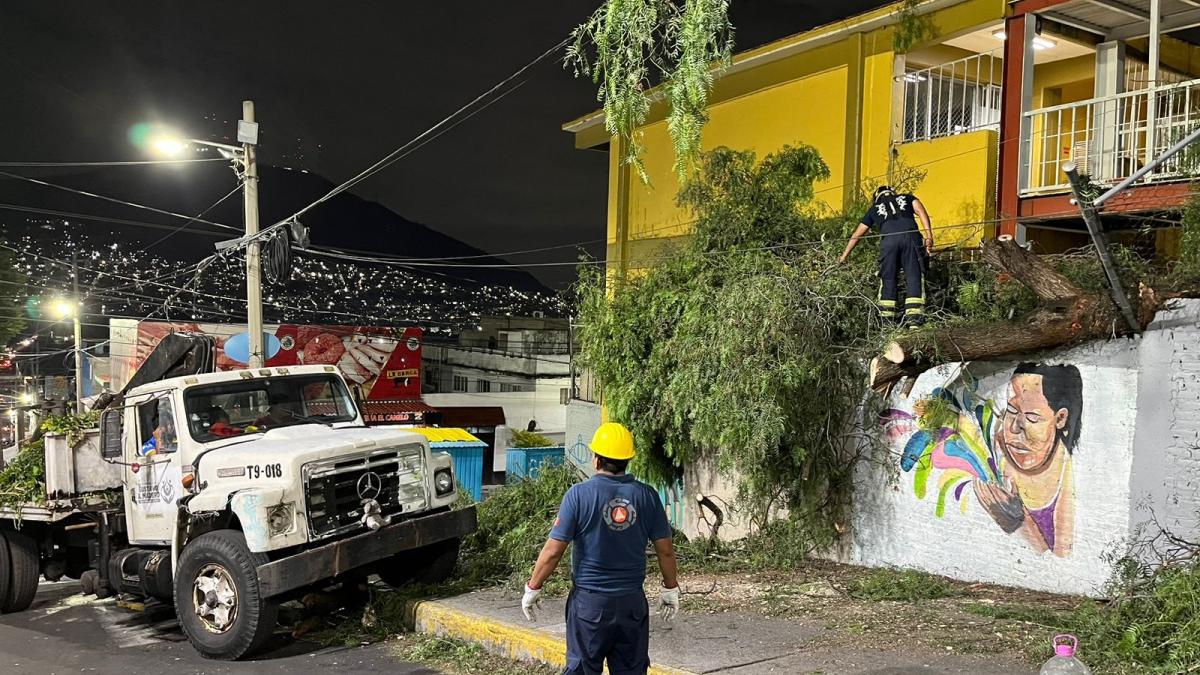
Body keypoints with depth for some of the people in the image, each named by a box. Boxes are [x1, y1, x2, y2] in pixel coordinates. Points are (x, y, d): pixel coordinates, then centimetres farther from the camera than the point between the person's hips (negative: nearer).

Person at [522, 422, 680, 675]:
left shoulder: (580, 494, -11)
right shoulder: (647, 495, -3)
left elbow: (553, 550, -11)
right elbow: (665, 550, 2)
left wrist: (532, 589, 1)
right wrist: (670, 589, 16)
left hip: (589, 600, -3)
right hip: (633, 601, 3)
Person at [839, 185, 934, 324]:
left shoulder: (874, 208, 32)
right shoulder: (907, 197, 31)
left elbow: (856, 235, 35)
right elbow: (921, 212, 11)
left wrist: (844, 255, 43)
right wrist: (929, 236, 2)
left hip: (889, 240, 1)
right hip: (911, 236, 0)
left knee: (888, 278, 8)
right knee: (914, 276, 0)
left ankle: (887, 318, 4)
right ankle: (914, 316, -10)